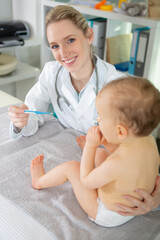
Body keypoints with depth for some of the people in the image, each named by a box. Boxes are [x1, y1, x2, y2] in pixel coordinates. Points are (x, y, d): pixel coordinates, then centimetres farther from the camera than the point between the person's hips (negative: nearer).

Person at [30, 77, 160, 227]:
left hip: (109, 216, -7)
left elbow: (86, 181, -21)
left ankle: (39, 182, 26)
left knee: (71, 167, -2)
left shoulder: (117, 164, -42)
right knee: (100, 153, 17)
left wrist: (90, 146, -18)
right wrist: (111, 145, -11)